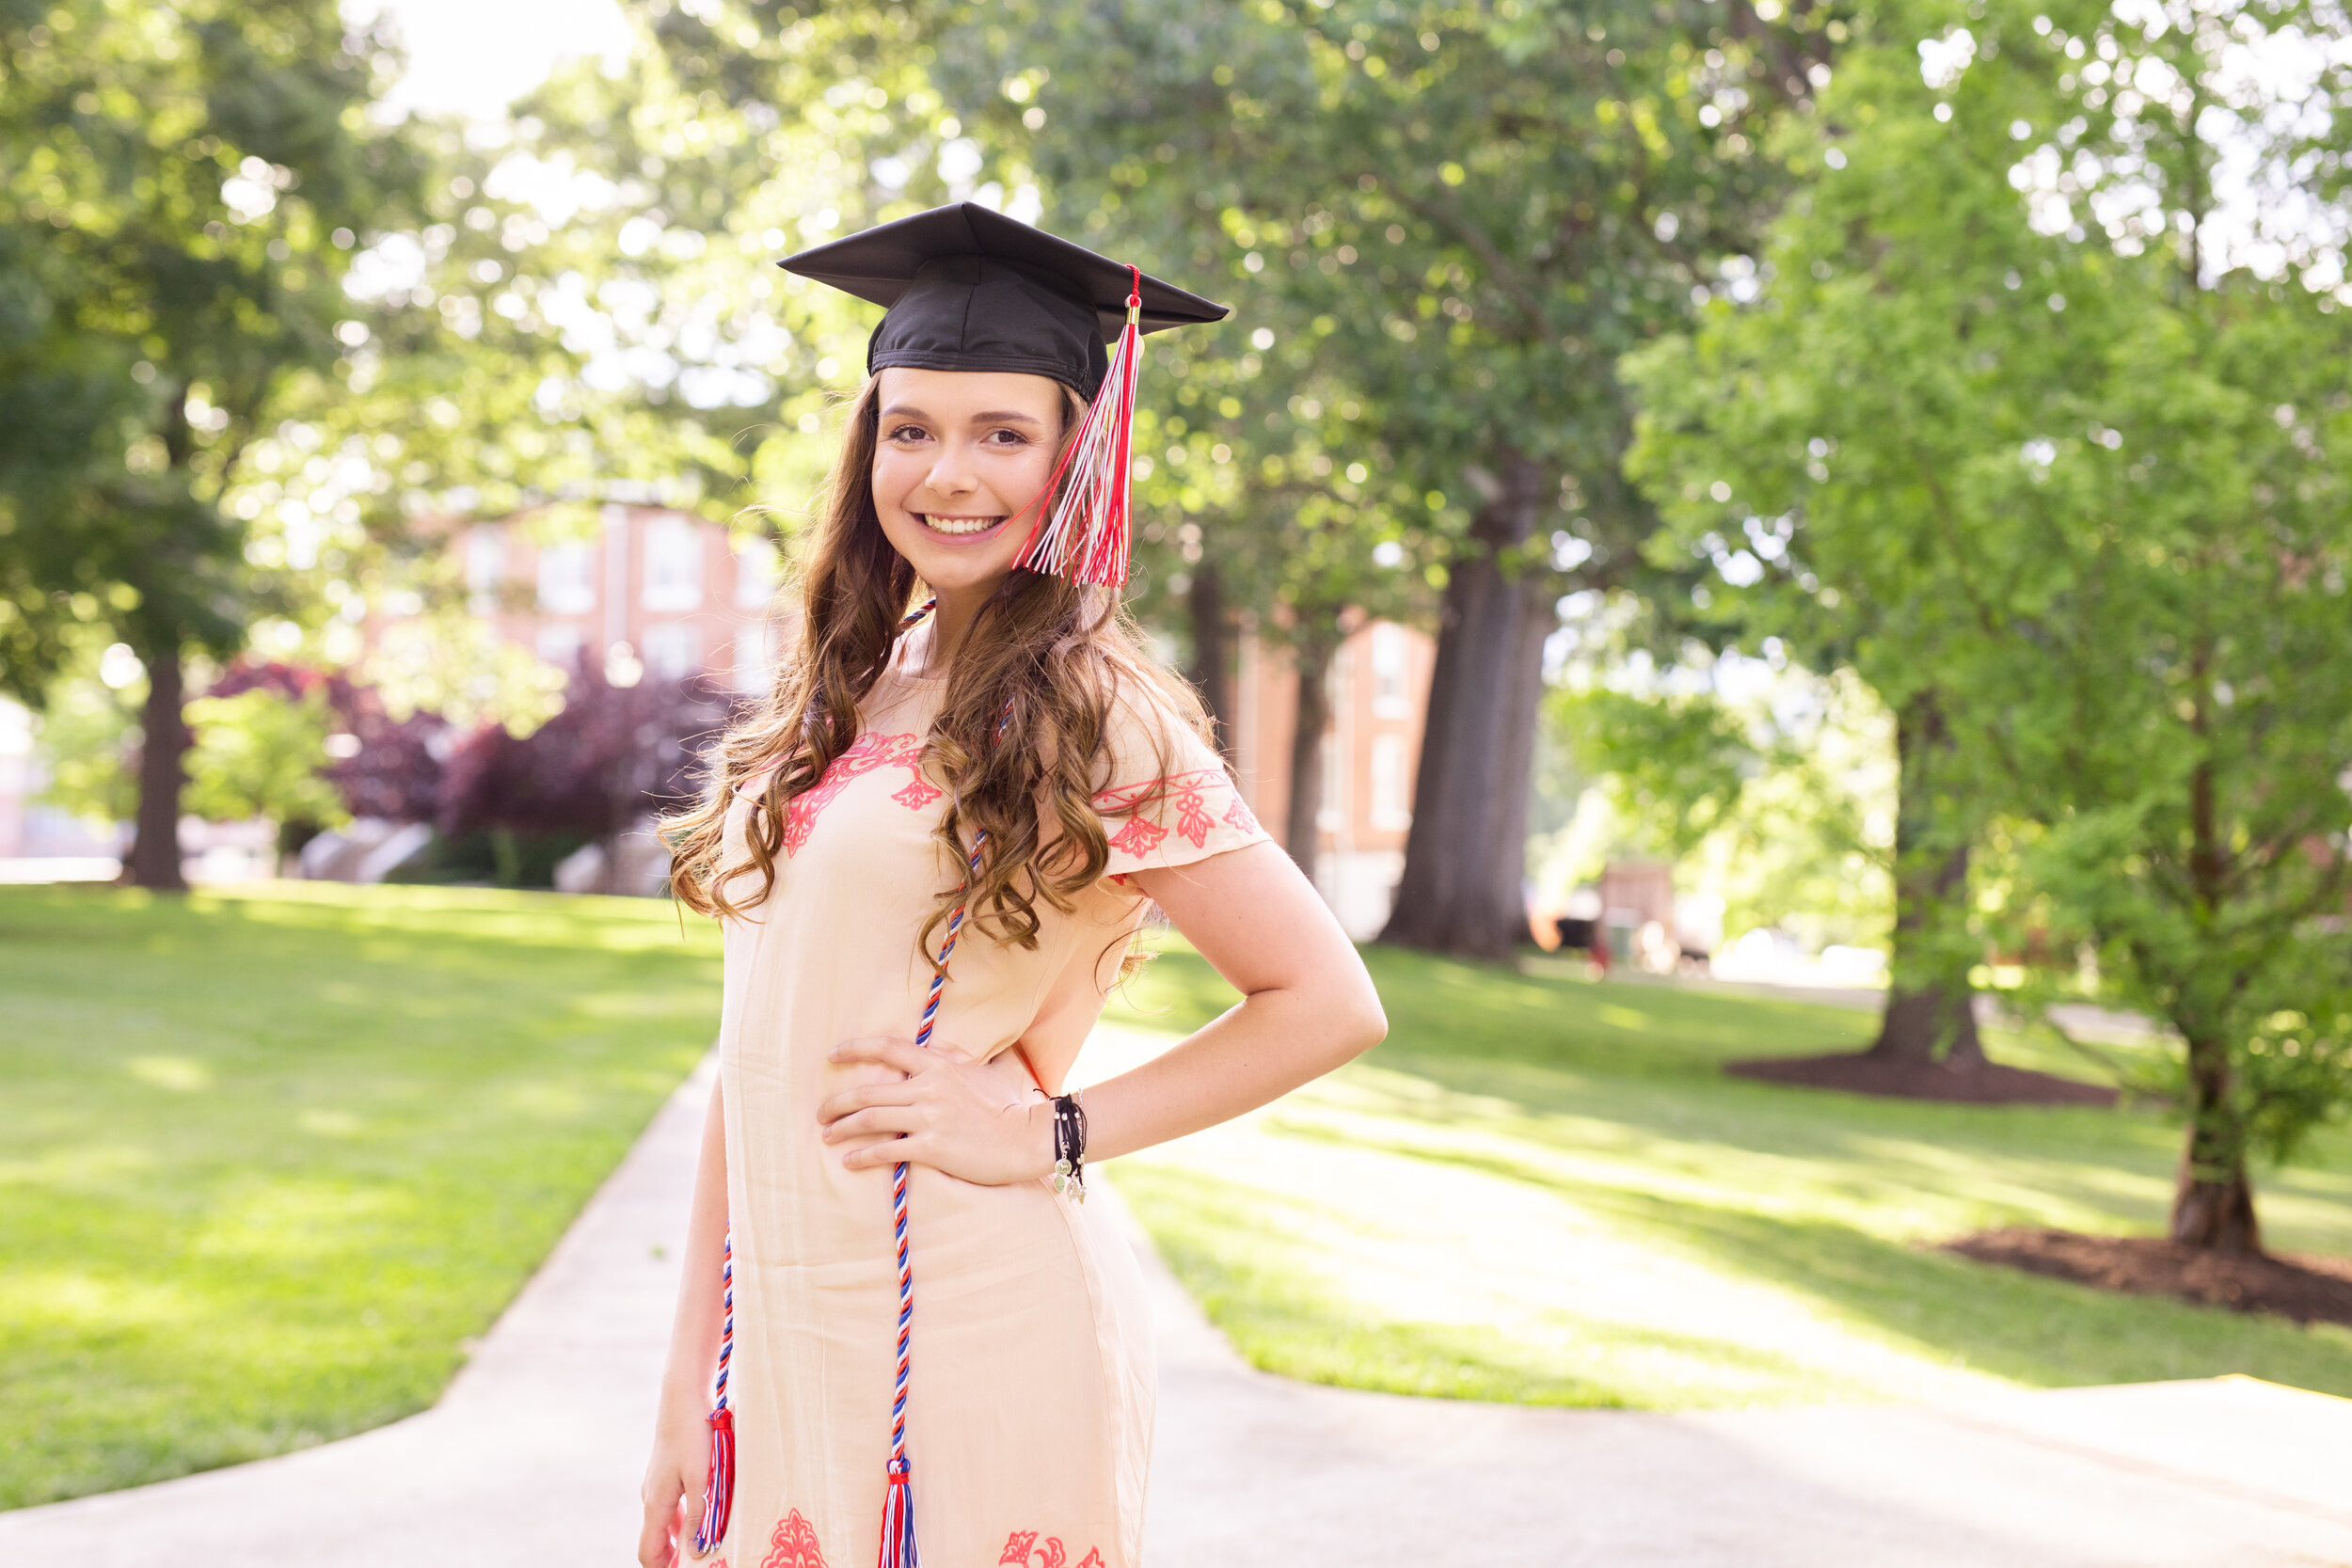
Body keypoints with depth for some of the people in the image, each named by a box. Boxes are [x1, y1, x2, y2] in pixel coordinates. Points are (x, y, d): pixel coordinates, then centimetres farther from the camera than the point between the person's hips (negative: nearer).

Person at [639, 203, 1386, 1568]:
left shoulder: (1092, 713, -8)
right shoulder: (840, 699, 9)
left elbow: (1333, 1004, -8)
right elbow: (759, 1049, 9)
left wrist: (1044, 1136, -11)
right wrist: (693, 1384, 7)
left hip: (966, 1337, -5)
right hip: (781, 1318, 6)